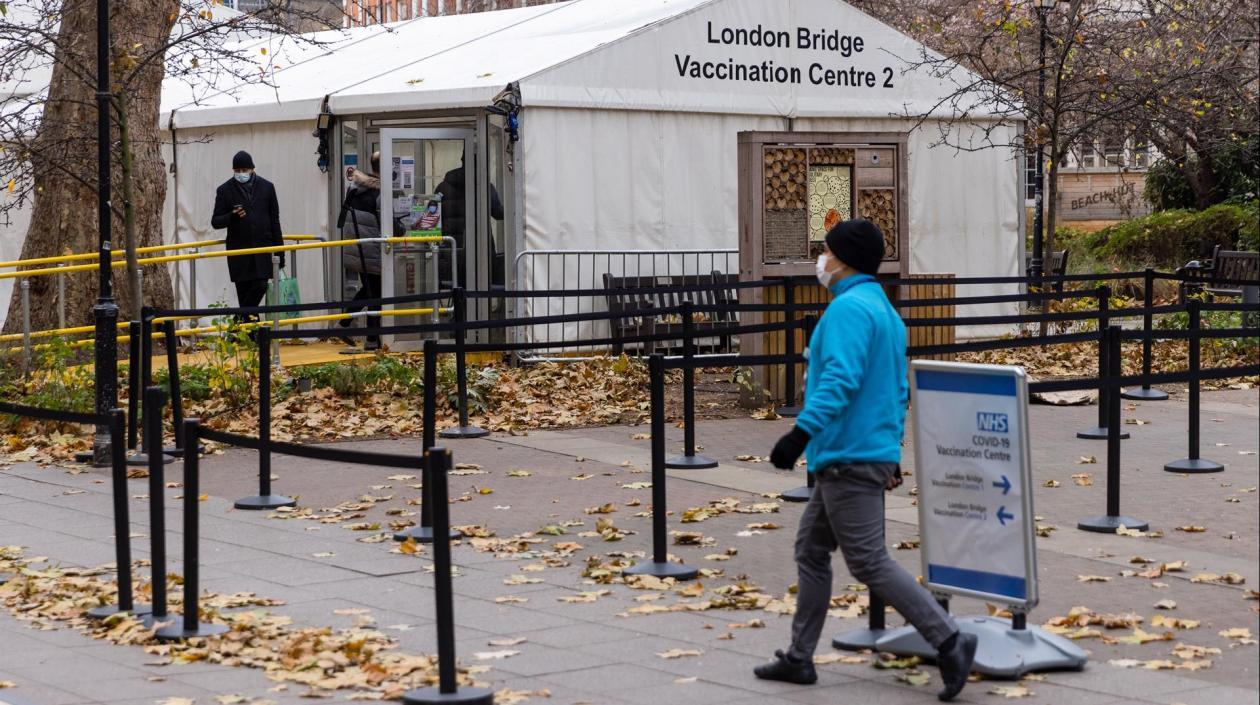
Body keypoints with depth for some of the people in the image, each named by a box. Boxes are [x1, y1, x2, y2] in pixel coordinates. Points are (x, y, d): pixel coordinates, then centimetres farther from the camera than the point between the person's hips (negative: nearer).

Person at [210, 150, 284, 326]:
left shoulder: (266, 187, 7)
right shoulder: (225, 190, 3)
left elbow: (274, 220, 9)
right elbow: (215, 222, 2)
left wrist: (279, 251, 5)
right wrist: (232, 216, -20)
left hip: (262, 247, 1)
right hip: (238, 250, -1)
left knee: (260, 285, -10)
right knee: (244, 290, 0)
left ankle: (241, 320, 5)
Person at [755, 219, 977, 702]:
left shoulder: (849, 308, -14)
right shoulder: (885, 312, 17)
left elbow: (840, 380, -26)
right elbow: (897, 390, 21)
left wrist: (801, 433, -31)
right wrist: (892, 452, 26)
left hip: (848, 459, -10)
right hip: (872, 453, 10)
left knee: (869, 563, -9)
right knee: (811, 551, 15)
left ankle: (950, 643, -10)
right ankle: (799, 658, 19)